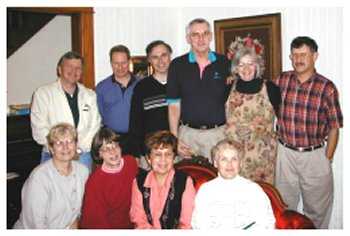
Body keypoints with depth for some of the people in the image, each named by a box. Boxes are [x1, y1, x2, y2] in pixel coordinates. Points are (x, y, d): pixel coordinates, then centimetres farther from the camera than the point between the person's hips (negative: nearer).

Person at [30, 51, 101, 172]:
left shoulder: (90, 95, 11)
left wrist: (80, 146, -7)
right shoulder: (43, 93, 0)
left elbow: (95, 126, 7)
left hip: (84, 156, 3)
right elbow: (39, 130, -5)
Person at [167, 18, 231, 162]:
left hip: (218, 133, 0)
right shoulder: (177, 65, 3)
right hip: (187, 133, 0)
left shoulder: (224, 64, 4)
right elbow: (174, 105, 3)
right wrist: (175, 139, -3)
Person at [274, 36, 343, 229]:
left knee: (316, 209, 13)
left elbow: (334, 127, -3)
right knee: (283, 207, 15)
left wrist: (327, 158, -3)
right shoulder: (281, 81, 0)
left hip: (314, 155, -2)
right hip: (285, 153, 2)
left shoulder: (326, 87, -7)